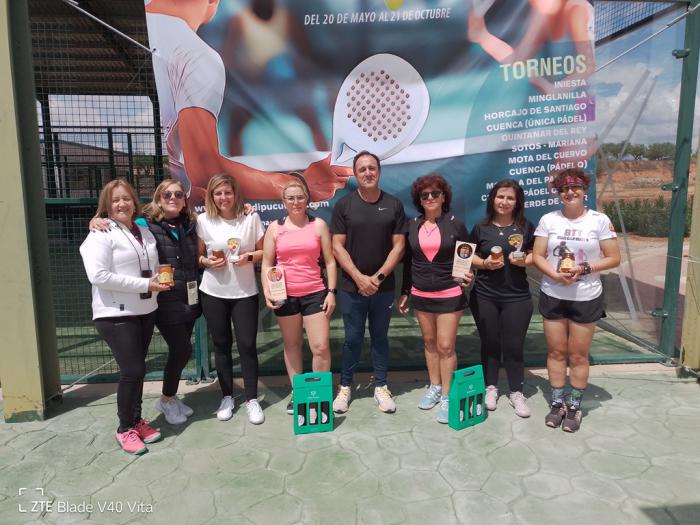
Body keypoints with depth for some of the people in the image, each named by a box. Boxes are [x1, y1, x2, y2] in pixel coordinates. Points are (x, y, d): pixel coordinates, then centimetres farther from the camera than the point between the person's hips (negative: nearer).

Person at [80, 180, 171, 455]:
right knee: (133, 371, -6)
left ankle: (136, 420, 29)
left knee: (137, 369, 14)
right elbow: (98, 276, -20)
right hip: (116, 314, -6)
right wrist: (145, 285, -19)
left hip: (145, 311, 7)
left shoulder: (145, 232, 13)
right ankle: (125, 429, 13)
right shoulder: (100, 234, -9)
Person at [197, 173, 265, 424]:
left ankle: (252, 399, 15)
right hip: (213, 293, 1)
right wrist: (206, 261, -14)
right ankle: (227, 396, 27)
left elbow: (263, 252, 4)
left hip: (245, 292, -1)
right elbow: (198, 255, 7)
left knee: (247, 344, -1)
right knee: (221, 345, 11)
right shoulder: (203, 220, 0)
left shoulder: (251, 218, -3)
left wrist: (249, 257, -15)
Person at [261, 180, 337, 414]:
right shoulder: (275, 228, 5)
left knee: (321, 347, -4)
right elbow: (267, 263, 6)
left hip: (315, 293, -1)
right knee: (292, 345, 13)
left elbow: (329, 261, 4)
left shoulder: (318, 224, 3)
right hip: (285, 296, 1)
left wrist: (331, 292, -2)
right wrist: (267, 291, -6)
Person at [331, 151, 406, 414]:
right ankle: (344, 387, 25)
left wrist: (378, 277, -10)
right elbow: (337, 247, -5)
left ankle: (381, 387, 26)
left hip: (384, 287, 1)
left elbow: (398, 246, -1)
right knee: (352, 339, 9)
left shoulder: (394, 205, 1)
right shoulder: (344, 205, -2)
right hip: (352, 287, -1)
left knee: (380, 338, 13)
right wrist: (359, 278, -13)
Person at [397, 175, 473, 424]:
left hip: (450, 295, -3)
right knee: (430, 342, 14)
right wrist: (404, 292, 9)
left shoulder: (456, 224, -4)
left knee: (446, 346, -1)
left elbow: (468, 258, 3)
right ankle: (434, 387, 30)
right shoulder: (412, 225, 3)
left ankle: (447, 396, 13)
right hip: (420, 295, 3)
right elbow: (407, 261, 9)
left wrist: (468, 275, -17)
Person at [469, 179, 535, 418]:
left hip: (517, 297, 0)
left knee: (514, 346, 4)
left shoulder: (526, 227, 2)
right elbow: (468, 256, 8)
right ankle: (490, 387, 28)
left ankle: (516, 392, 22)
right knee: (490, 343, 11)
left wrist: (524, 261, -13)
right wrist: (484, 263, -11)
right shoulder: (481, 228, 3)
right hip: (484, 296, 1)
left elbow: (536, 255, 8)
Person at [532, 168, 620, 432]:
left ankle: (575, 407, 24)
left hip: (586, 298, -1)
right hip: (552, 296, 2)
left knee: (578, 355, 8)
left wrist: (585, 269, -18)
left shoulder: (600, 220, -4)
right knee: (556, 352, 10)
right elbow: (537, 256, -1)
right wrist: (555, 275, -19)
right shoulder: (548, 219, -1)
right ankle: (557, 403, 25)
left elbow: (614, 258, -3)